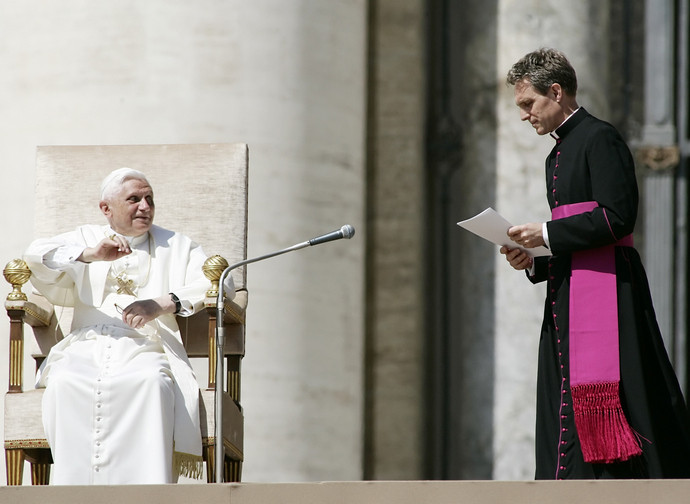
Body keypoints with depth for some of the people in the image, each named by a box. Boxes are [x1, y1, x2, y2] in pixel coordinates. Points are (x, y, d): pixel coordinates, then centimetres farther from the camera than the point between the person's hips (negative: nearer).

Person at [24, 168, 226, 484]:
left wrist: (164, 303, -9)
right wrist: (91, 255, -8)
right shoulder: (86, 239, 26)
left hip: (146, 348, -1)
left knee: (151, 381, -38)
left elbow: (218, 284, 7)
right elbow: (36, 257, 8)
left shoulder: (177, 247, 24)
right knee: (65, 382, -35)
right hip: (86, 348, 1)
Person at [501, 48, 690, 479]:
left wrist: (547, 234, -14)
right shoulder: (559, 153, 22)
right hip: (568, 297, 9)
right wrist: (533, 261, 7)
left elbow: (616, 217, -17)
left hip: (604, 292, -9)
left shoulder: (600, 139, -7)